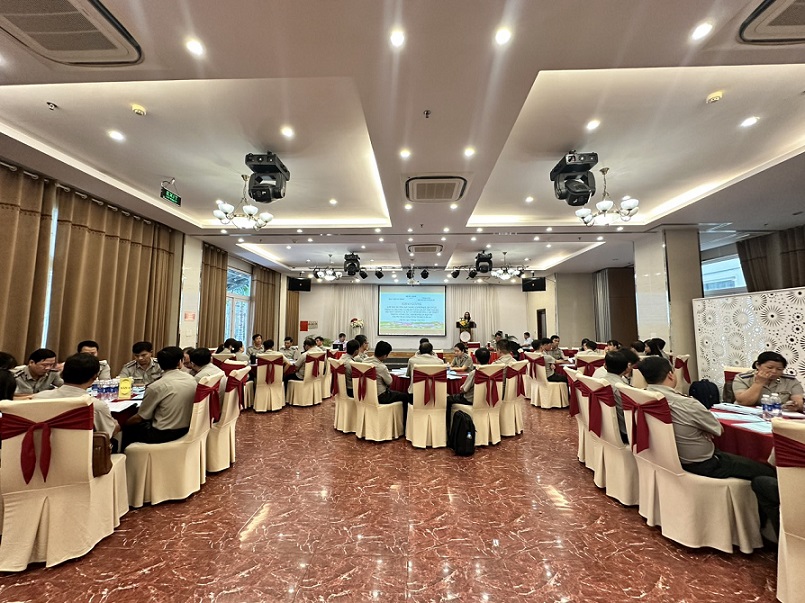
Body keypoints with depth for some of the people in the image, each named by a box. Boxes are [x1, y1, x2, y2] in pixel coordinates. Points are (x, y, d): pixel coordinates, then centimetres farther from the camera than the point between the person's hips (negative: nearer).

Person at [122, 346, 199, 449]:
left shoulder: (156, 387, -18)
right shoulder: (192, 380, -5)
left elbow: (140, 418, -6)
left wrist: (123, 423, 13)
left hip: (162, 434, -5)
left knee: (127, 428, 18)